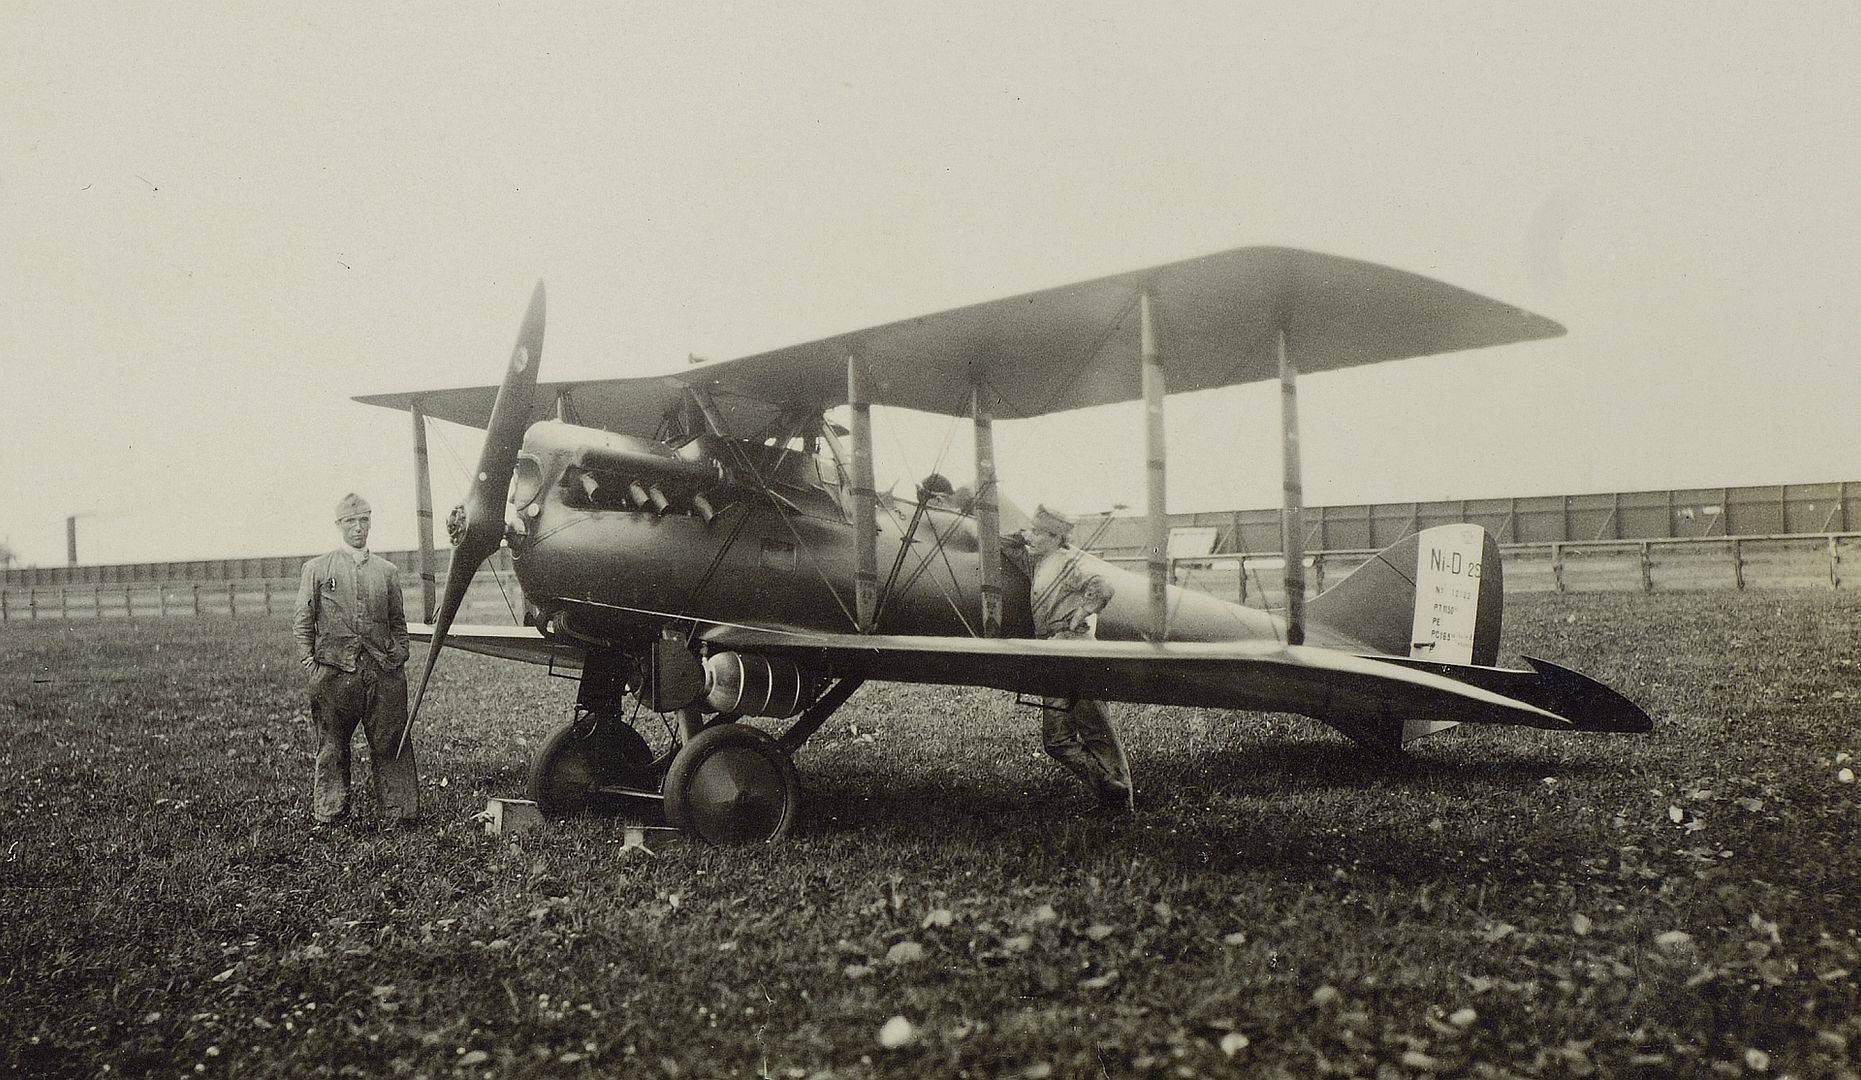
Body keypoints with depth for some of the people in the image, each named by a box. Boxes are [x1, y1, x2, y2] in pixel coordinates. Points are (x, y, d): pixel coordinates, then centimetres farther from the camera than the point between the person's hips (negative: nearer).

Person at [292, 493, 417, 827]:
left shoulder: (388, 571, 15)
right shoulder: (317, 569, 9)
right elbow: (302, 622, 7)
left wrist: (400, 658, 7)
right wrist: (310, 662, -1)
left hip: (384, 673, 2)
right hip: (335, 671, -1)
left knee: (391, 745, 1)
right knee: (332, 748, 4)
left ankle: (401, 811, 7)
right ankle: (327, 814, 13)